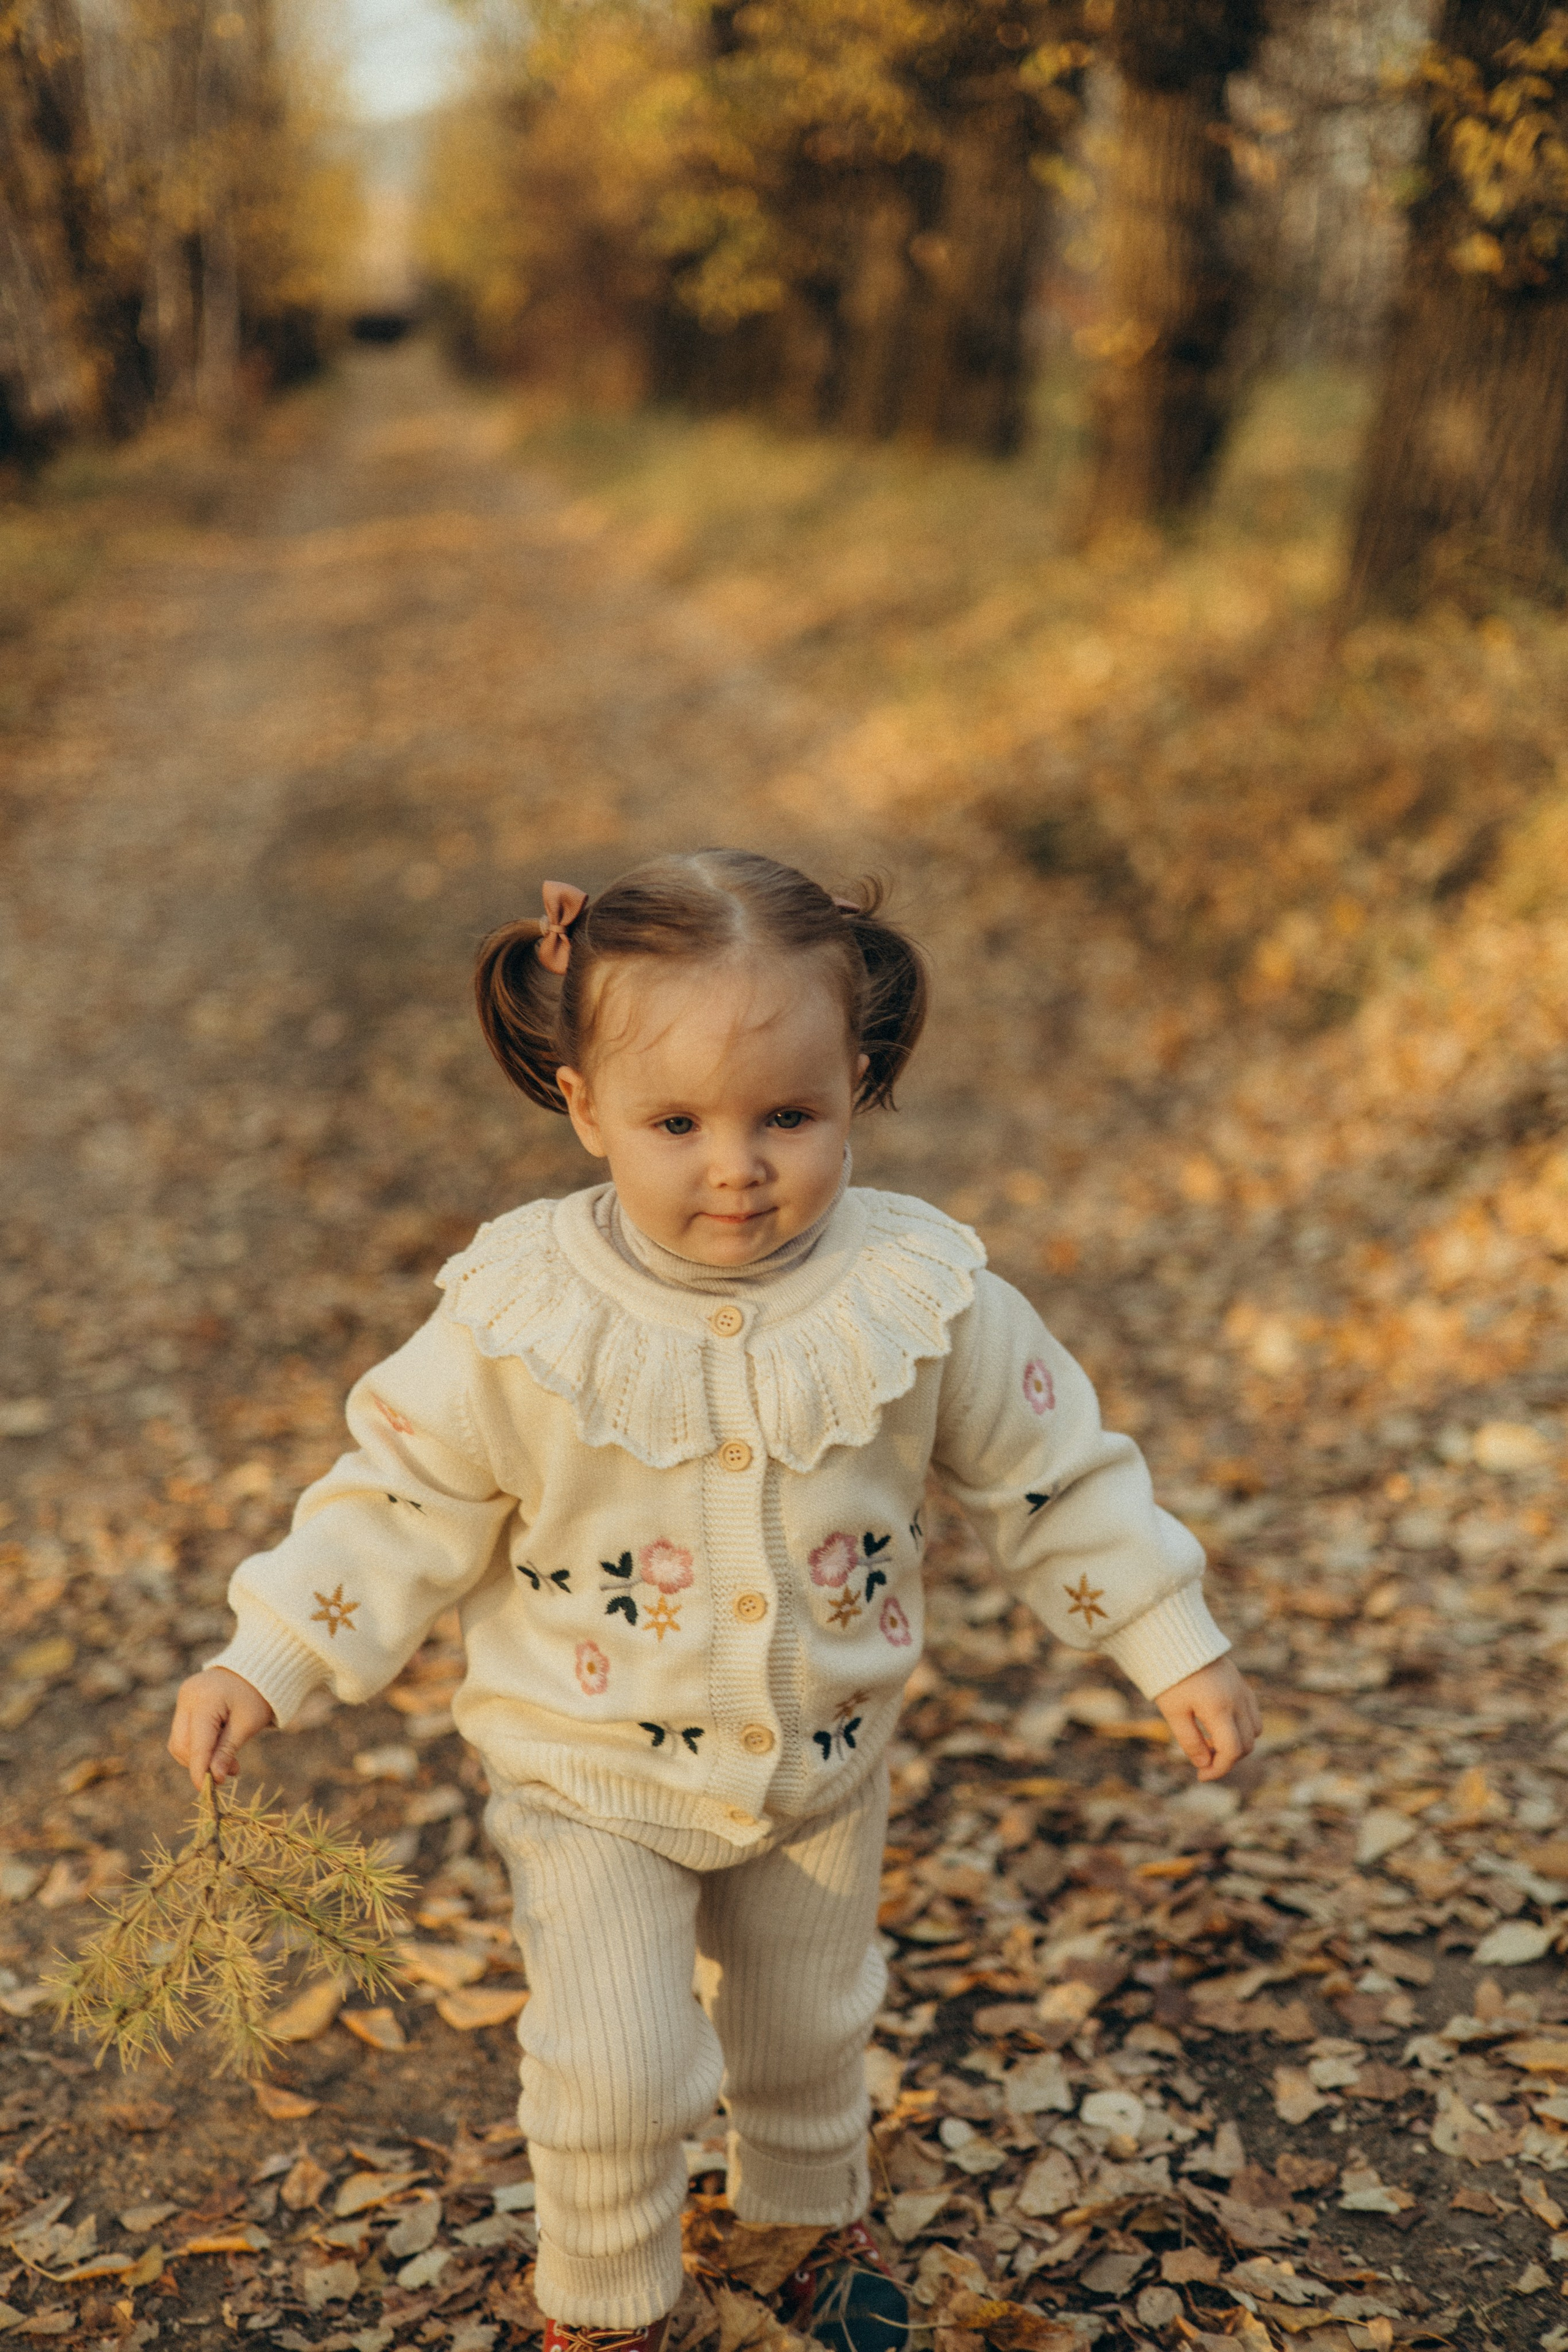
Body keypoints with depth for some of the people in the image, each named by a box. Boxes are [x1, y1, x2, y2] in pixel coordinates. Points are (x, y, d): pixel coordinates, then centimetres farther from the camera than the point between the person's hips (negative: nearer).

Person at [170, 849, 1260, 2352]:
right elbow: (404, 1506, -11)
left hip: (823, 1762, 3)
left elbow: (1052, 1480, -6)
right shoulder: (519, 1319, -23)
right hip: (595, 1774, -2)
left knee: (808, 2026, 23)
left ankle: (818, 2214, 55)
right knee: (615, 2070, -7)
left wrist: (1176, 1652, -3)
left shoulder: (921, 1297, -19)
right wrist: (261, 1666, -16)